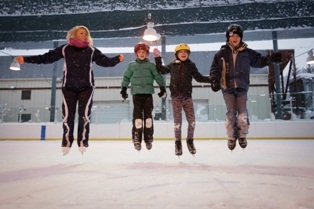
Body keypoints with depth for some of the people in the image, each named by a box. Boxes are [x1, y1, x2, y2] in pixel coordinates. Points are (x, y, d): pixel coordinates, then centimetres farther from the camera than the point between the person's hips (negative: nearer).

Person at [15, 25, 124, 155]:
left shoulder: (92, 50, 6)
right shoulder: (65, 49, 5)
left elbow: (104, 61, -2)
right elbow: (47, 57, 4)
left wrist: (117, 59, -19)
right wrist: (26, 59, -2)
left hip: (86, 87, 0)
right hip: (69, 87, 0)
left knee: (84, 114, -4)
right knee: (67, 115, -1)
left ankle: (83, 142, 6)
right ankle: (66, 142, 12)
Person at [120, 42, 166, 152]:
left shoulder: (151, 65, 7)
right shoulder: (131, 65, 9)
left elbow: (158, 76, 6)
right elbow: (126, 77, 12)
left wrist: (162, 88, 0)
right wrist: (123, 89, 8)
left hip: (148, 93, 0)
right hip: (136, 93, 0)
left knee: (148, 115, 1)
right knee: (137, 115, -6)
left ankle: (149, 139, 9)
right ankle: (137, 139, 0)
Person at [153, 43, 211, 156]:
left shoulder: (191, 65, 5)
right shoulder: (172, 65, 7)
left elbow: (199, 77, 7)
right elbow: (162, 70, 19)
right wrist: (157, 58, 14)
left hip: (187, 96, 1)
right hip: (176, 96, -1)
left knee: (191, 120, 1)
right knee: (177, 120, 1)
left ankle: (190, 141, 21)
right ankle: (178, 143, 16)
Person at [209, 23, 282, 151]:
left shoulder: (247, 52, 6)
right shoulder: (221, 53, 0)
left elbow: (259, 61, 15)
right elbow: (215, 69, -1)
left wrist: (271, 58, 2)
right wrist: (214, 81, -15)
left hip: (242, 87, 1)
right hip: (227, 88, -1)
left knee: (242, 113, -1)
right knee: (231, 113, 1)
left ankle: (242, 136, 19)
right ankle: (231, 137, 17)